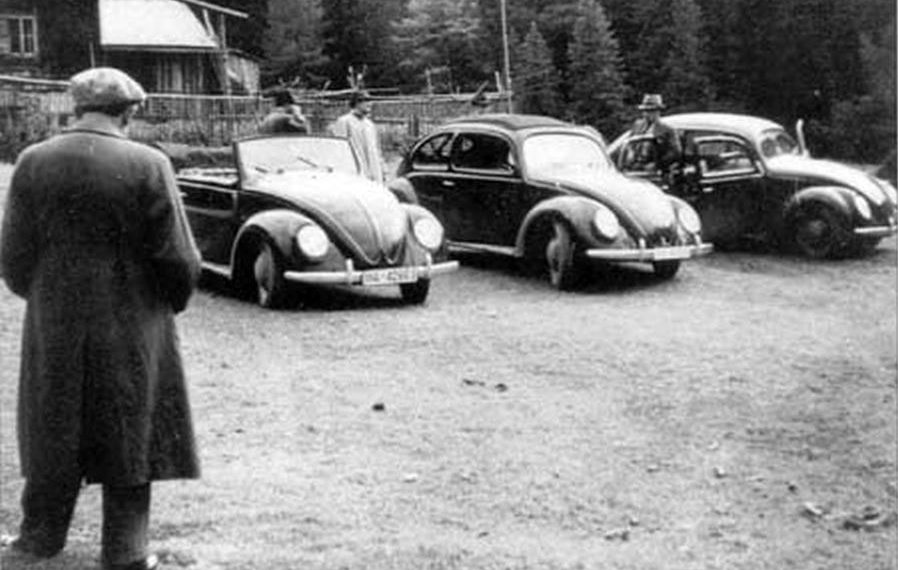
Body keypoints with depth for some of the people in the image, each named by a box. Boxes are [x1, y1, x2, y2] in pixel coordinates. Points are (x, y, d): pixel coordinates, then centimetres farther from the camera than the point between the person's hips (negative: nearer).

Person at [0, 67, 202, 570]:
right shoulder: (149, 166, -12)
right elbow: (180, 260, -11)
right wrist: (173, 300, 8)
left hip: (54, 326, 2)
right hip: (133, 328, -2)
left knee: (55, 431, 18)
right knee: (131, 435, 10)